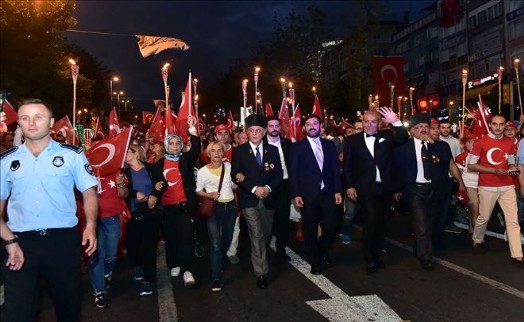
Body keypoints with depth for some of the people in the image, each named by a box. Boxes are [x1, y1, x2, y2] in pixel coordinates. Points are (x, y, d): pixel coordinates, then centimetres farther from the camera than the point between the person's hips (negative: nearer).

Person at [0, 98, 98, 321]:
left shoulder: (72, 155, 0)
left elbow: (89, 192, -1)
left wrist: (91, 226, -14)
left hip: (63, 240, -1)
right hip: (20, 242, 1)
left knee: (68, 301, 16)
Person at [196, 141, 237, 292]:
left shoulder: (229, 166, 2)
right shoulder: (203, 171, -7)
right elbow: (198, 191, -2)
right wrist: (210, 195, -17)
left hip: (230, 206, 4)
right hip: (213, 207, -4)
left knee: (227, 239, 17)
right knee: (216, 244, -11)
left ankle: (217, 263, 45)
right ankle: (216, 278, -2)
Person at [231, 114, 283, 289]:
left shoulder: (272, 150, 7)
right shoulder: (239, 151, -1)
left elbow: (279, 174, 4)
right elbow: (236, 175, -6)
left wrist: (268, 187, -14)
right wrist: (255, 188, -16)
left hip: (268, 199, 4)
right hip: (249, 200, -3)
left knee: (266, 235, 15)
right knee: (257, 235, -11)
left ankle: (258, 259, 40)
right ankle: (261, 272, -2)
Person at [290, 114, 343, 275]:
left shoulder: (329, 144, 9)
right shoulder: (298, 146, -1)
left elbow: (336, 169, 9)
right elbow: (293, 172, -4)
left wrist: (338, 191, 2)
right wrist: (295, 194, -10)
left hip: (327, 193, 3)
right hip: (308, 195, -2)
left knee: (331, 227, 0)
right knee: (310, 231, 6)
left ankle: (322, 249, 31)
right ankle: (315, 261, 25)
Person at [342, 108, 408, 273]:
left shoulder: (386, 136, 7)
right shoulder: (352, 140, 2)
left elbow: (404, 139, -8)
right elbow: (347, 165, 1)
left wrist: (396, 122, -19)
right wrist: (349, 186, -5)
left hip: (385, 187, 3)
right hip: (366, 189, -3)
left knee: (381, 223, 12)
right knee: (371, 223, -7)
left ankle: (376, 255, 27)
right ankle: (370, 259, 10)